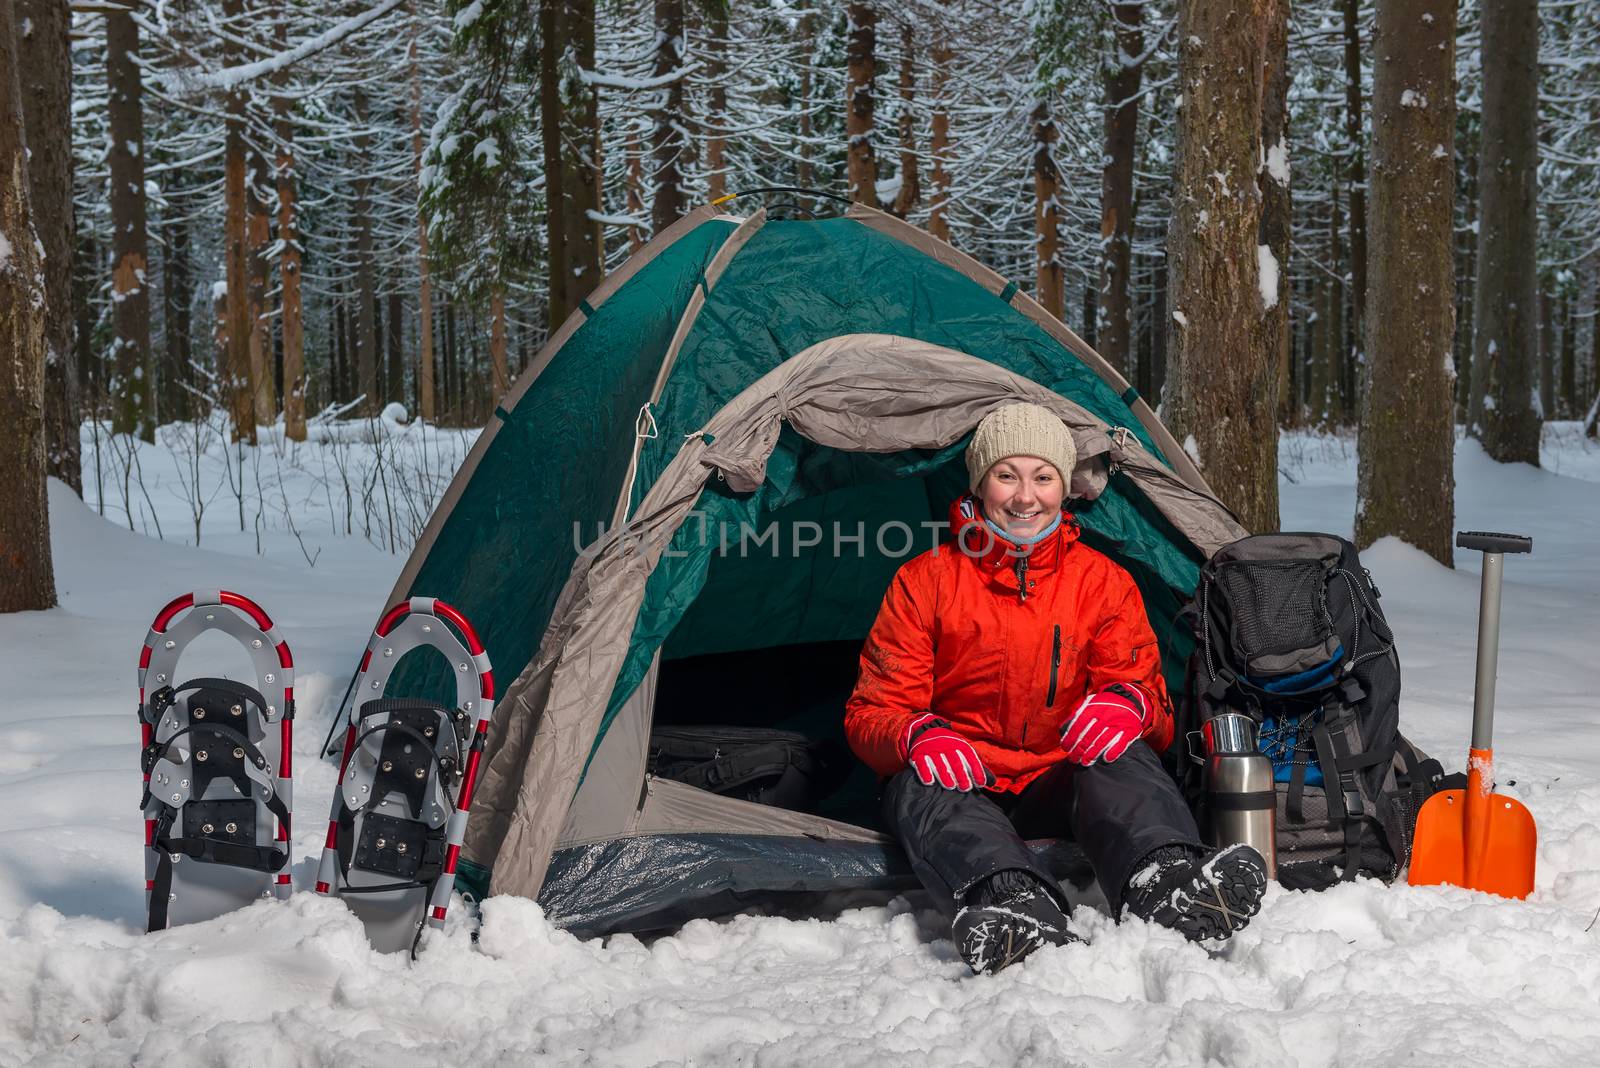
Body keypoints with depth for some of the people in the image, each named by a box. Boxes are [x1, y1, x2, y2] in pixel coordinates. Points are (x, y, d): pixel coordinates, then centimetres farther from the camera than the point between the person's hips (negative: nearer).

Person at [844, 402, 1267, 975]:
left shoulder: (1103, 582, 6)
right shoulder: (925, 580, 1)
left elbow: (1148, 692, 1)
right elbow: (871, 712, -2)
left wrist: (1132, 704, -26)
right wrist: (918, 736, -27)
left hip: (1060, 786, 1)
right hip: (957, 782, -1)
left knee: (1123, 758, -30)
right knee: (920, 785, -36)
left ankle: (1164, 889, -60)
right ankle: (1007, 905, -65)